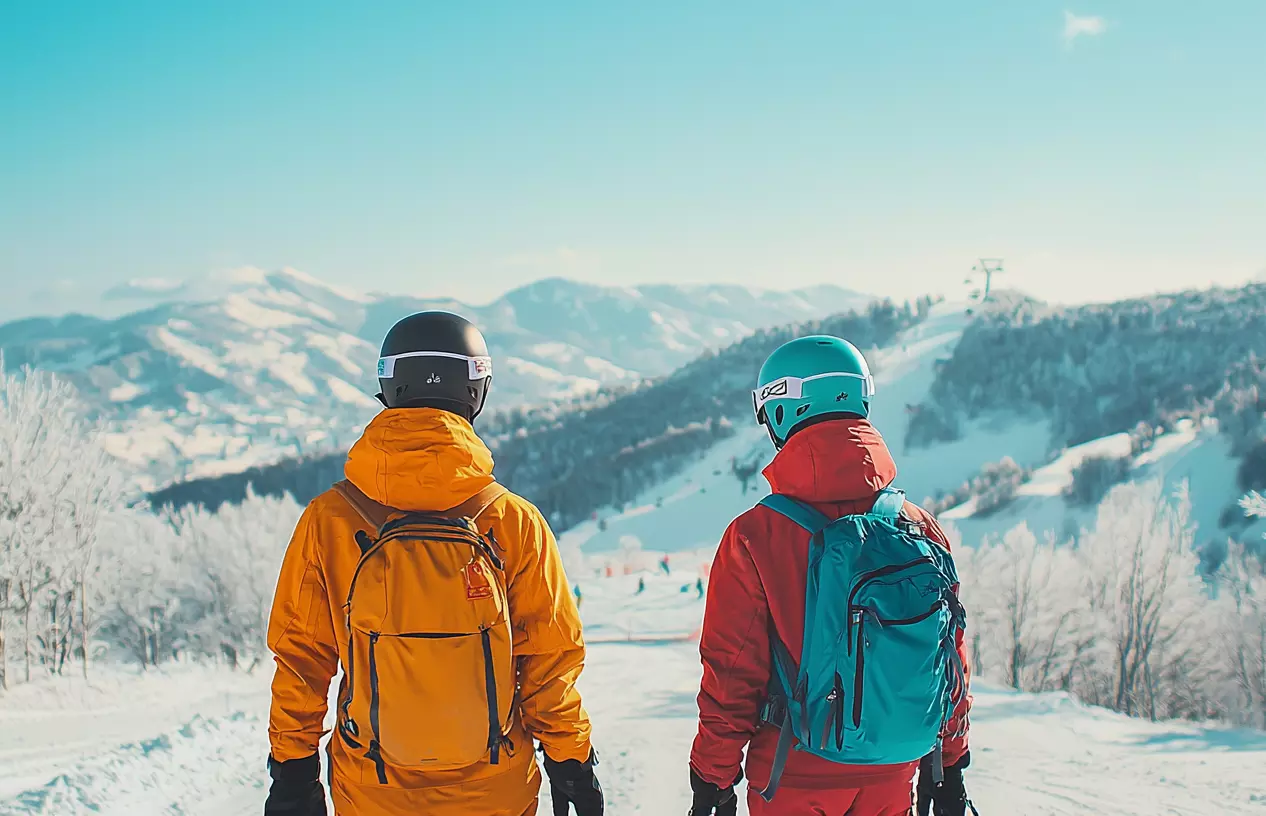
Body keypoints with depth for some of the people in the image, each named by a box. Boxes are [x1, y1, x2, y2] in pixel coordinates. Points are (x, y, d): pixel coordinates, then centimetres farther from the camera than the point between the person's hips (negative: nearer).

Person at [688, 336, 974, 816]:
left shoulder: (754, 537, -16)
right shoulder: (923, 530, -4)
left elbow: (731, 674, -12)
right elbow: (951, 662, 4)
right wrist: (947, 767, 17)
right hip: (892, 776, 3)